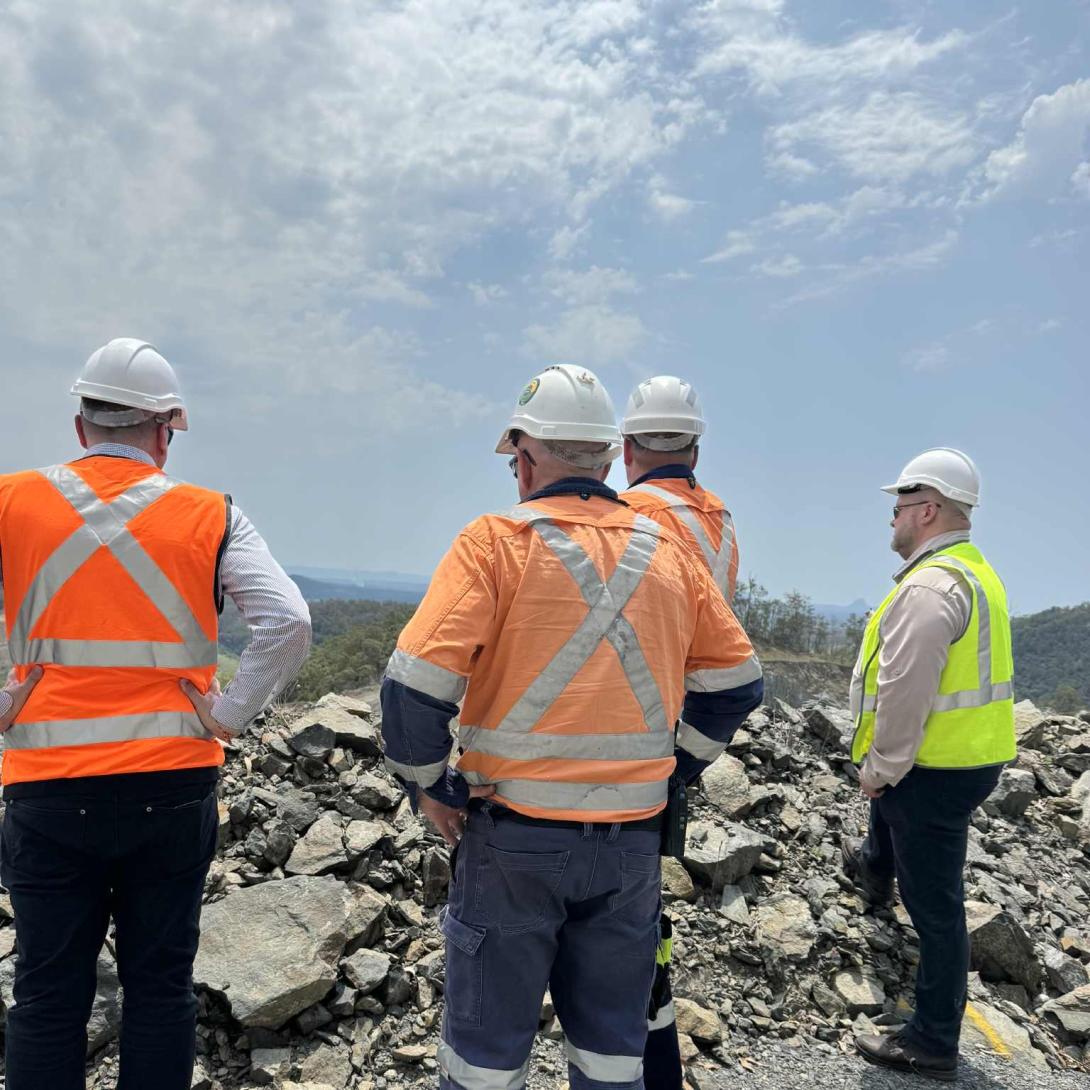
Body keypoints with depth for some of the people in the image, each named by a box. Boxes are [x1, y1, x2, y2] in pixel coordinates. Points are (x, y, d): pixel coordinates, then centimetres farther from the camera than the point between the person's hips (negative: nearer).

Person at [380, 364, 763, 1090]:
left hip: (515, 837, -3)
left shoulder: (496, 540, -9)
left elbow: (416, 685, -17)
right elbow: (736, 682, 9)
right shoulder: (668, 551, 3)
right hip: (633, 839, 4)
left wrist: (430, 787, -2)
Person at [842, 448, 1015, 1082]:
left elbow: (903, 693, -28)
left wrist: (880, 769, -15)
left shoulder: (929, 587, -25)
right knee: (889, 805, 37)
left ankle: (934, 1044, 15)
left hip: (935, 769, -10)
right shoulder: (977, 573, 9)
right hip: (974, 757, 10)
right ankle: (876, 873, 67)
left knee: (935, 906, 1)